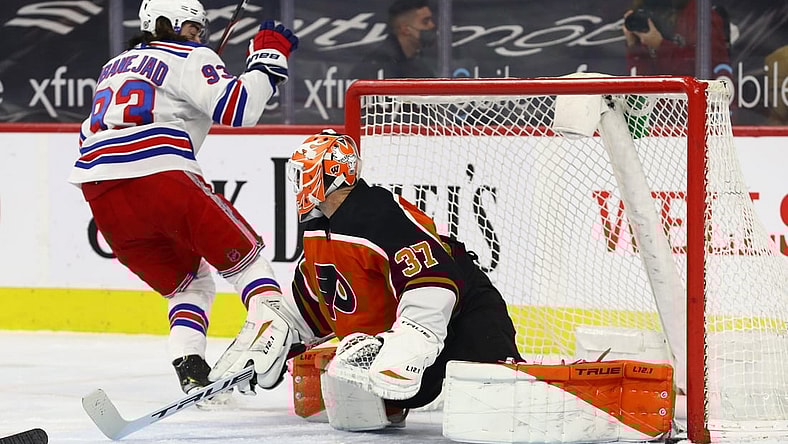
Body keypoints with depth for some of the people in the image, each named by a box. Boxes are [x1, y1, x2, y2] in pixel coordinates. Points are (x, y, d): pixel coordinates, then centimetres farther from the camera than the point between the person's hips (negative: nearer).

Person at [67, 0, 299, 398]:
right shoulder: (189, 58, 7)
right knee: (244, 257, 9)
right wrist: (268, 57, 3)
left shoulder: (114, 66, 30)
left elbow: (89, 134, 32)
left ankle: (190, 368, -3)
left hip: (101, 196, 6)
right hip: (159, 175, -6)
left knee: (188, 283, 19)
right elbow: (236, 107, -7)